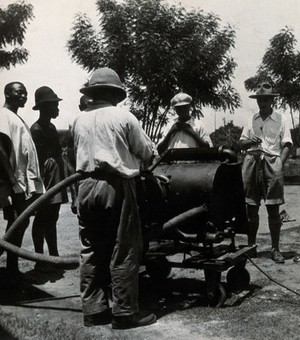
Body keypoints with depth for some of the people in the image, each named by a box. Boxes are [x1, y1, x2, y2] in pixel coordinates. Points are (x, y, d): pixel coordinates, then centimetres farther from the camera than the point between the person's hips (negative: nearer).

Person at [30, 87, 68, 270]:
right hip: (46, 181, -9)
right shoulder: (36, 129, -12)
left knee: (51, 220, 15)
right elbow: (38, 159, -16)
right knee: (42, 220, -2)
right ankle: (40, 261, 7)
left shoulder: (51, 127, 16)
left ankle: (54, 256, 25)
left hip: (56, 181, 9)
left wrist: (62, 179, 16)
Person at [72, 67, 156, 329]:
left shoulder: (79, 121, 9)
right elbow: (147, 152, 3)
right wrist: (134, 160, 23)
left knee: (91, 252, 11)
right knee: (123, 252, 2)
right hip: (116, 186, -5)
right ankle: (125, 313, 8)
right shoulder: (123, 117, -3)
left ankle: (93, 310, 18)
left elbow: (78, 154, 12)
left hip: (86, 186, 5)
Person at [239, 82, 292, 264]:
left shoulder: (280, 119, 7)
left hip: (272, 163, -2)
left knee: (273, 209, -2)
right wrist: (250, 141, -7)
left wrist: (280, 163, -11)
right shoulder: (252, 120, 15)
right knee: (251, 207, 6)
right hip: (252, 162, 3)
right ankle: (251, 245, 19)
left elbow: (287, 145, 3)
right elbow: (241, 143, 16)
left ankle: (275, 249, 7)